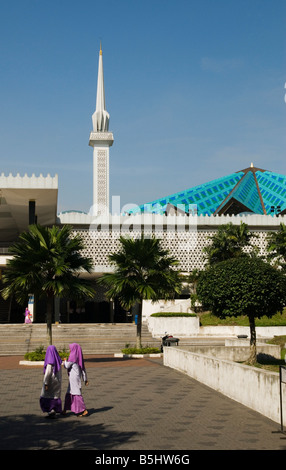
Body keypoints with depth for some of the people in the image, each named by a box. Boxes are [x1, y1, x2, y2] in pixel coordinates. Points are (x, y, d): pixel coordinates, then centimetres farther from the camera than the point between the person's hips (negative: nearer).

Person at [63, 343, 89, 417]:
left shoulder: (73, 356, -13)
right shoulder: (79, 356, 11)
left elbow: (67, 366, -10)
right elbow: (83, 369, 12)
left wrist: (65, 361, 10)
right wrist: (85, 379, 14)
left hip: (73, 377, -9)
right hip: (78, 377, 9)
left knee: (77, 394, -7)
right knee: (69, 394, 15)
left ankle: (84, 410, -8)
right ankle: (65, 410, 21)